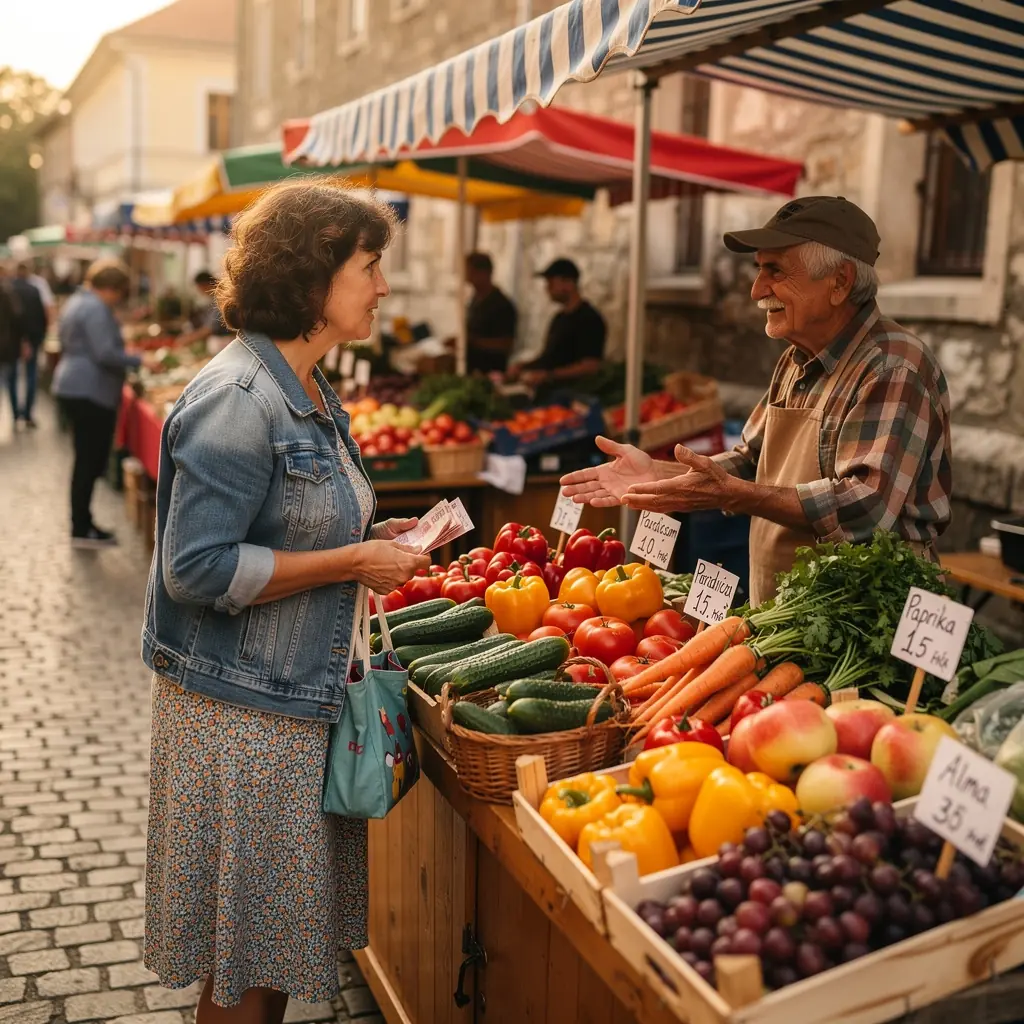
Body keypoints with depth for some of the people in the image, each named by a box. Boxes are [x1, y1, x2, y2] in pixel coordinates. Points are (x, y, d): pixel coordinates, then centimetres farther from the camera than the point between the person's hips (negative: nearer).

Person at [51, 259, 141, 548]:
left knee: (87, 460, 13)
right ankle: (81, 531, -2)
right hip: (89, 392, -11)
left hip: (74, 387, 11)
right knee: (90, 462, -6)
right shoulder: (96, 308, -15)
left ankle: (82, 524, 18)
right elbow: (105, 354, -23)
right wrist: (138, 361, -16)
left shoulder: (78, 302, 17)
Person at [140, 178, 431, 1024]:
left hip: (302, 695, 9)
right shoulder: (238, 398, -19)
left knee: (275, 945, 19)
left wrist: (375, 539, 5)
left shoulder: (308, 392, 10)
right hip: (243, 710, -9)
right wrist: (352, 561, -19)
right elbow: (196, 568, -23)